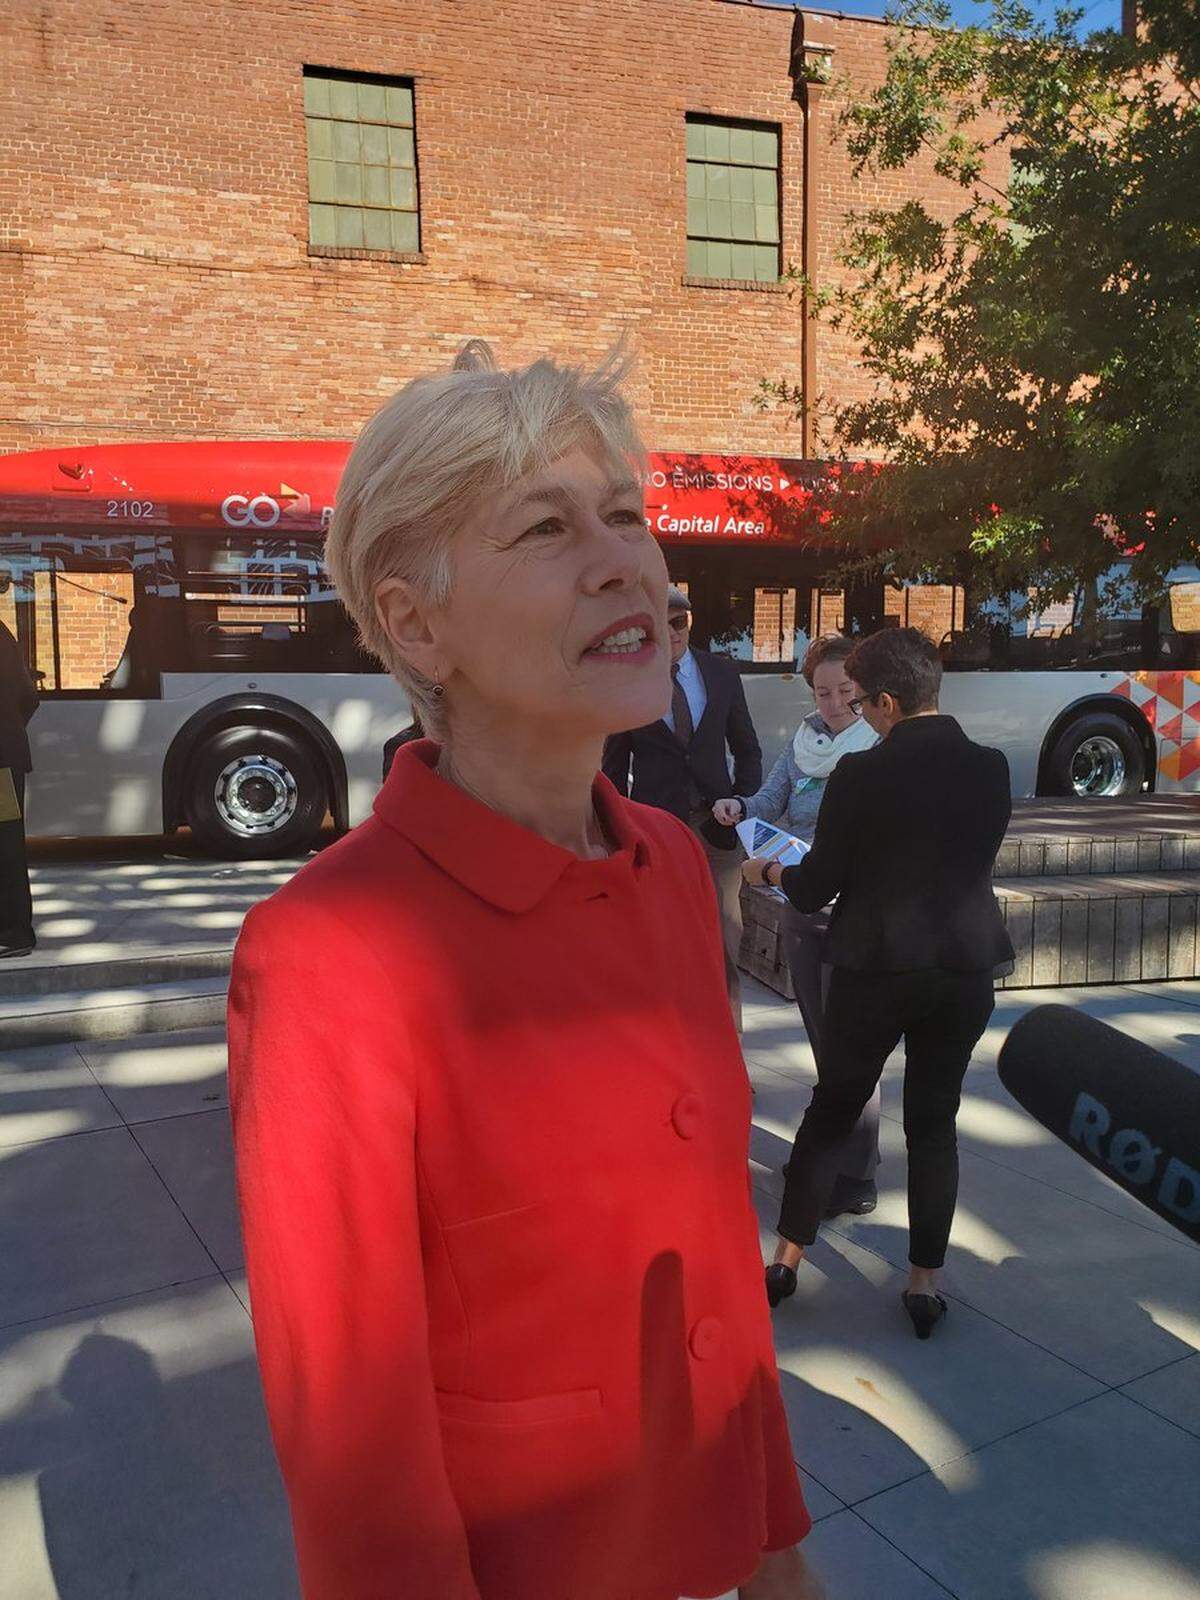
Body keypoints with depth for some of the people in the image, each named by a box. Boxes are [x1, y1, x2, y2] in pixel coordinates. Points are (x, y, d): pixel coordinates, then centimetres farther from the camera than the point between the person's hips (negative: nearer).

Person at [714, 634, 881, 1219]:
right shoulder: (804, 742, 8)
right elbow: (771, 801, 3)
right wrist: (738, 807, -18)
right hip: (800, 906, 6)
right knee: (821, 1034, 18)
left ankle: (855, 1178, 10)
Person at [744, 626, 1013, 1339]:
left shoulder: (861, 773, -16)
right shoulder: (991, 768, -3)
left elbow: (816, 886, -10)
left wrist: (772, 871, 12)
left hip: (875, 967, -3)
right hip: (966, 967, 3)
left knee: (831, 1110, 14)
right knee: (935, 1124, 15)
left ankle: (787, 1259, 24)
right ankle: (926, 1282, 22)